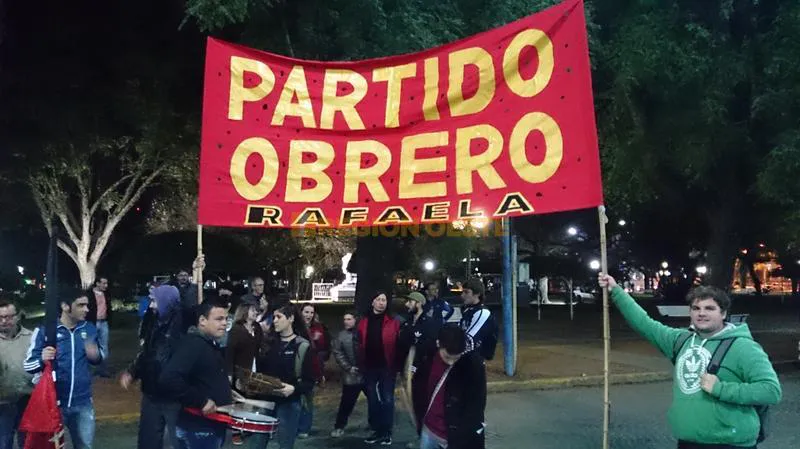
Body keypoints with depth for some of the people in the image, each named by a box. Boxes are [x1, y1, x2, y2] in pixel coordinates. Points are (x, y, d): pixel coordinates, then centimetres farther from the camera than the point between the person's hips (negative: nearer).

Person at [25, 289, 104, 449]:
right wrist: (42, 359, -28)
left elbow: (99, 357, 11)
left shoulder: (89, 329, -1)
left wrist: (96, 355, -12)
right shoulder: (44, 331, -10)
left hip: (83, 403, 3)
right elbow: (28, 365, -7)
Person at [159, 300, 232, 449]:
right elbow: (168, 380, -33)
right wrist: (201, 401, -27)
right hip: (198, 429, -10)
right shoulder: (192, 344, -19)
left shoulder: (212, 345, 12)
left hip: (213, 426, 10)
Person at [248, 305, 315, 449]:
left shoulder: (302, 346, -7)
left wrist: (294, 388, -24)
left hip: (289, 404, -4)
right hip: (265, 400, 4)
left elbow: (309, 381, -8)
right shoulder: (269, 342, 8)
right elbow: (260, 369, 14)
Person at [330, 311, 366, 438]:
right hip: (351, 375, -1)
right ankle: (339, 427, 17)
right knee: (347, 402, 3)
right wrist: (348, 367, -10)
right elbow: (337, 353, -2)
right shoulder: (341, 335, 2)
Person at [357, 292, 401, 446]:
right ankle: (377, 431, 23)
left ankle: (387, 433, 12)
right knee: (372, 400, 11)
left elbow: (398, 346, -6)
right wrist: (362, 365, 2)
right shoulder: (364, 323, 6)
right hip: (370, 368, 4)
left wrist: (396, 365, -11)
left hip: (387, 367, -4)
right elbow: (361, 345, 6)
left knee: (387, 400, 2)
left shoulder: (393, 322, -4)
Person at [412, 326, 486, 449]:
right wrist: (420, 421, 11)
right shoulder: (428, 358, -10)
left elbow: (475, 410, -14)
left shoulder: (473, 366, -20)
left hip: (456, 437, -4)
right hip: (428, 430, 4)